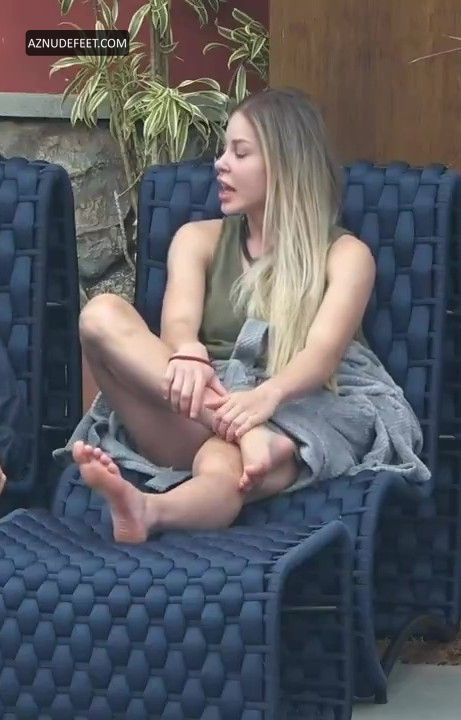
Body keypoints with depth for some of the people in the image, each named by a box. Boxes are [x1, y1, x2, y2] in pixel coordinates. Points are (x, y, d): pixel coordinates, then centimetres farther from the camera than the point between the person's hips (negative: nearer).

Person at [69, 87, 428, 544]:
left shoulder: (345, 255, 9)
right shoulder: (199, 239, 19)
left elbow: (324, 353, -10)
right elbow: (178, 322, -1)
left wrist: (266, 396, -34)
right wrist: (187, 356, -29)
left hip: (289, 417, -4)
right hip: (194, 420, 4)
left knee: (224, 464, -41)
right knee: (102, 314, -24)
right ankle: (244, 433, -39)